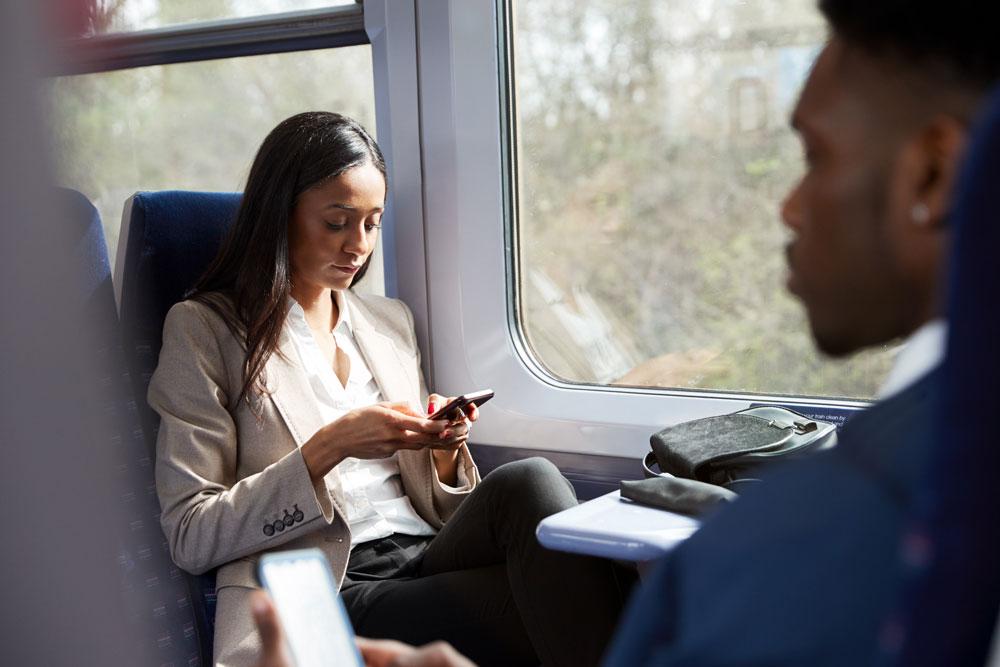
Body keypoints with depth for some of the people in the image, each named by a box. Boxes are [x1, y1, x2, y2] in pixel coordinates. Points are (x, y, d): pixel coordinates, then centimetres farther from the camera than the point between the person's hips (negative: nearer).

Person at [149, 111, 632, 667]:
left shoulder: (392, 321, 20)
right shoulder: (203, 328, 4)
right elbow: (190, 537, -3)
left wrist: (445, 451, 0)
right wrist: (326, 449, -14)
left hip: (430, 562, 6)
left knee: (528, 482, -29)